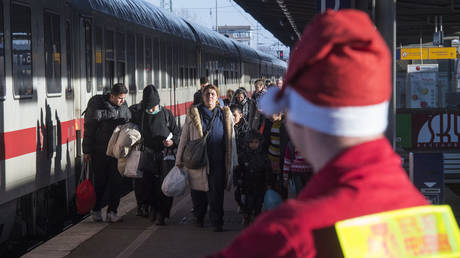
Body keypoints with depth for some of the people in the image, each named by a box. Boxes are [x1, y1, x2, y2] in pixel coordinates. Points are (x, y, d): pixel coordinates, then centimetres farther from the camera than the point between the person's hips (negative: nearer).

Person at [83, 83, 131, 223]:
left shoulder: (123, 106, 5)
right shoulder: (97, 106, -10)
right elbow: (89, 129, -6)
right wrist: (87, 151, -6)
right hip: (99, 151, -4)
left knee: (116, 182, 0)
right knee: (100, 181, 3)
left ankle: (112, 212, 5)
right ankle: (96, 210, 18)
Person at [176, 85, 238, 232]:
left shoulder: (225, 114, 9)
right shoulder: (193, 114, 6)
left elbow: (231, 139, 13)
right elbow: (184, 138, 9)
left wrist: (232, 162, 11)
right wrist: (180, 159, 6)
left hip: (218, 161, 0)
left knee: (216, 192, -5)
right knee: (198, 192, 7)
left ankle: (217, 222, 1)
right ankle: (199, 218, 26)